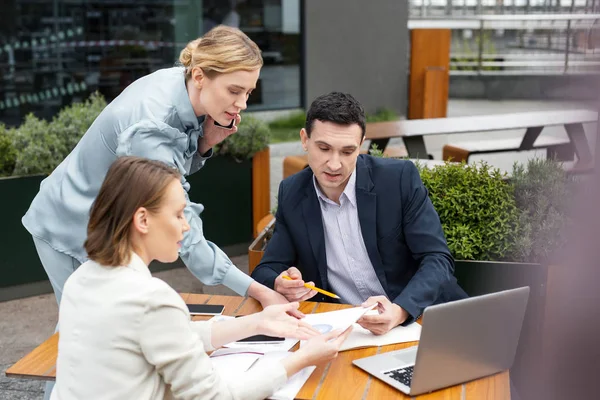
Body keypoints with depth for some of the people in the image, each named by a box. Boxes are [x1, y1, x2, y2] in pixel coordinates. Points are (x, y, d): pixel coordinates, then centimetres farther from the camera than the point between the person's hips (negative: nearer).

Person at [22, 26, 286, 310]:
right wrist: (256, 291, -35)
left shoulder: (179, 85, -13)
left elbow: (176, 169, 2)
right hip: (73, 232, -7)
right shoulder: (150, 127, -36)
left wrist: (205, 143, -20)